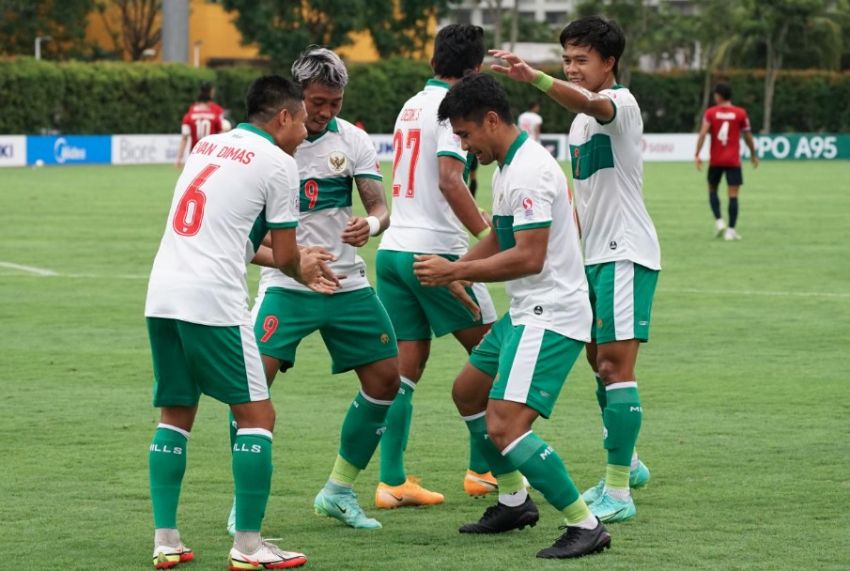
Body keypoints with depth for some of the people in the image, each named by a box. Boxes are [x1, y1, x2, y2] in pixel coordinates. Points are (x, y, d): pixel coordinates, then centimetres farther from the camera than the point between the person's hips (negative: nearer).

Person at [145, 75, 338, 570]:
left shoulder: (207, 145, 21)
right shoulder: (277, 162, -1)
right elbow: (285, 257, 1)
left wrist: (302, 269, 35)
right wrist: (302, 272, 26)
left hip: (162, 295, 7)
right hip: (212, 302, -7)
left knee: (175, 416, 16)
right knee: (257, 415, 2)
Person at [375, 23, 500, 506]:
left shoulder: (411, 106, 15)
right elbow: (449, 180, -23)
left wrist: (475, 217, 37)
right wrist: (487, 236, -22)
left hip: (393, 248, 7)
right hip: (435, 252, -7)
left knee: (405, 367, 6)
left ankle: (393, 480, 0)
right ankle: (483, 470, 11)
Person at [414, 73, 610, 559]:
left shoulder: (527, 173, -21)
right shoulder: (510, 165, 12)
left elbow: (529, 258, -26)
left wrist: (456, 272, -19)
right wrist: (456, 268, 11)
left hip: (551, 316, -11)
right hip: (526, 312, 11)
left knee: (504, 426, -19)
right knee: (468, 392, 25)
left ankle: (585, 525, -13)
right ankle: (514, 500, 33)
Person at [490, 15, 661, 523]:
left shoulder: (620, 103, -14)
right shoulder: (581, 119, 15)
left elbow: (592, 103, -41)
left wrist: (535, 78, -56)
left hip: (626, 253, -10)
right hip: (596, 253, 10)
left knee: (615, 363, -13)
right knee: (600, 362, 16)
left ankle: (617, 494, -12)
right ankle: (628, 464, 33)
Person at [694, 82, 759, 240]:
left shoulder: (710, 113, -1)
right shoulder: (740, 113, -1)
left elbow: (703, 133, -11)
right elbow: (748, 136, 5)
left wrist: (697, 154, -11)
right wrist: (753, 154, 18)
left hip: (715, 160, 1)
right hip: (733, 161, -1)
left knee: (712, 190, 19)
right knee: (733, 195, -1)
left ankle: (719, 221, 1)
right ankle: (731, 230, -6)